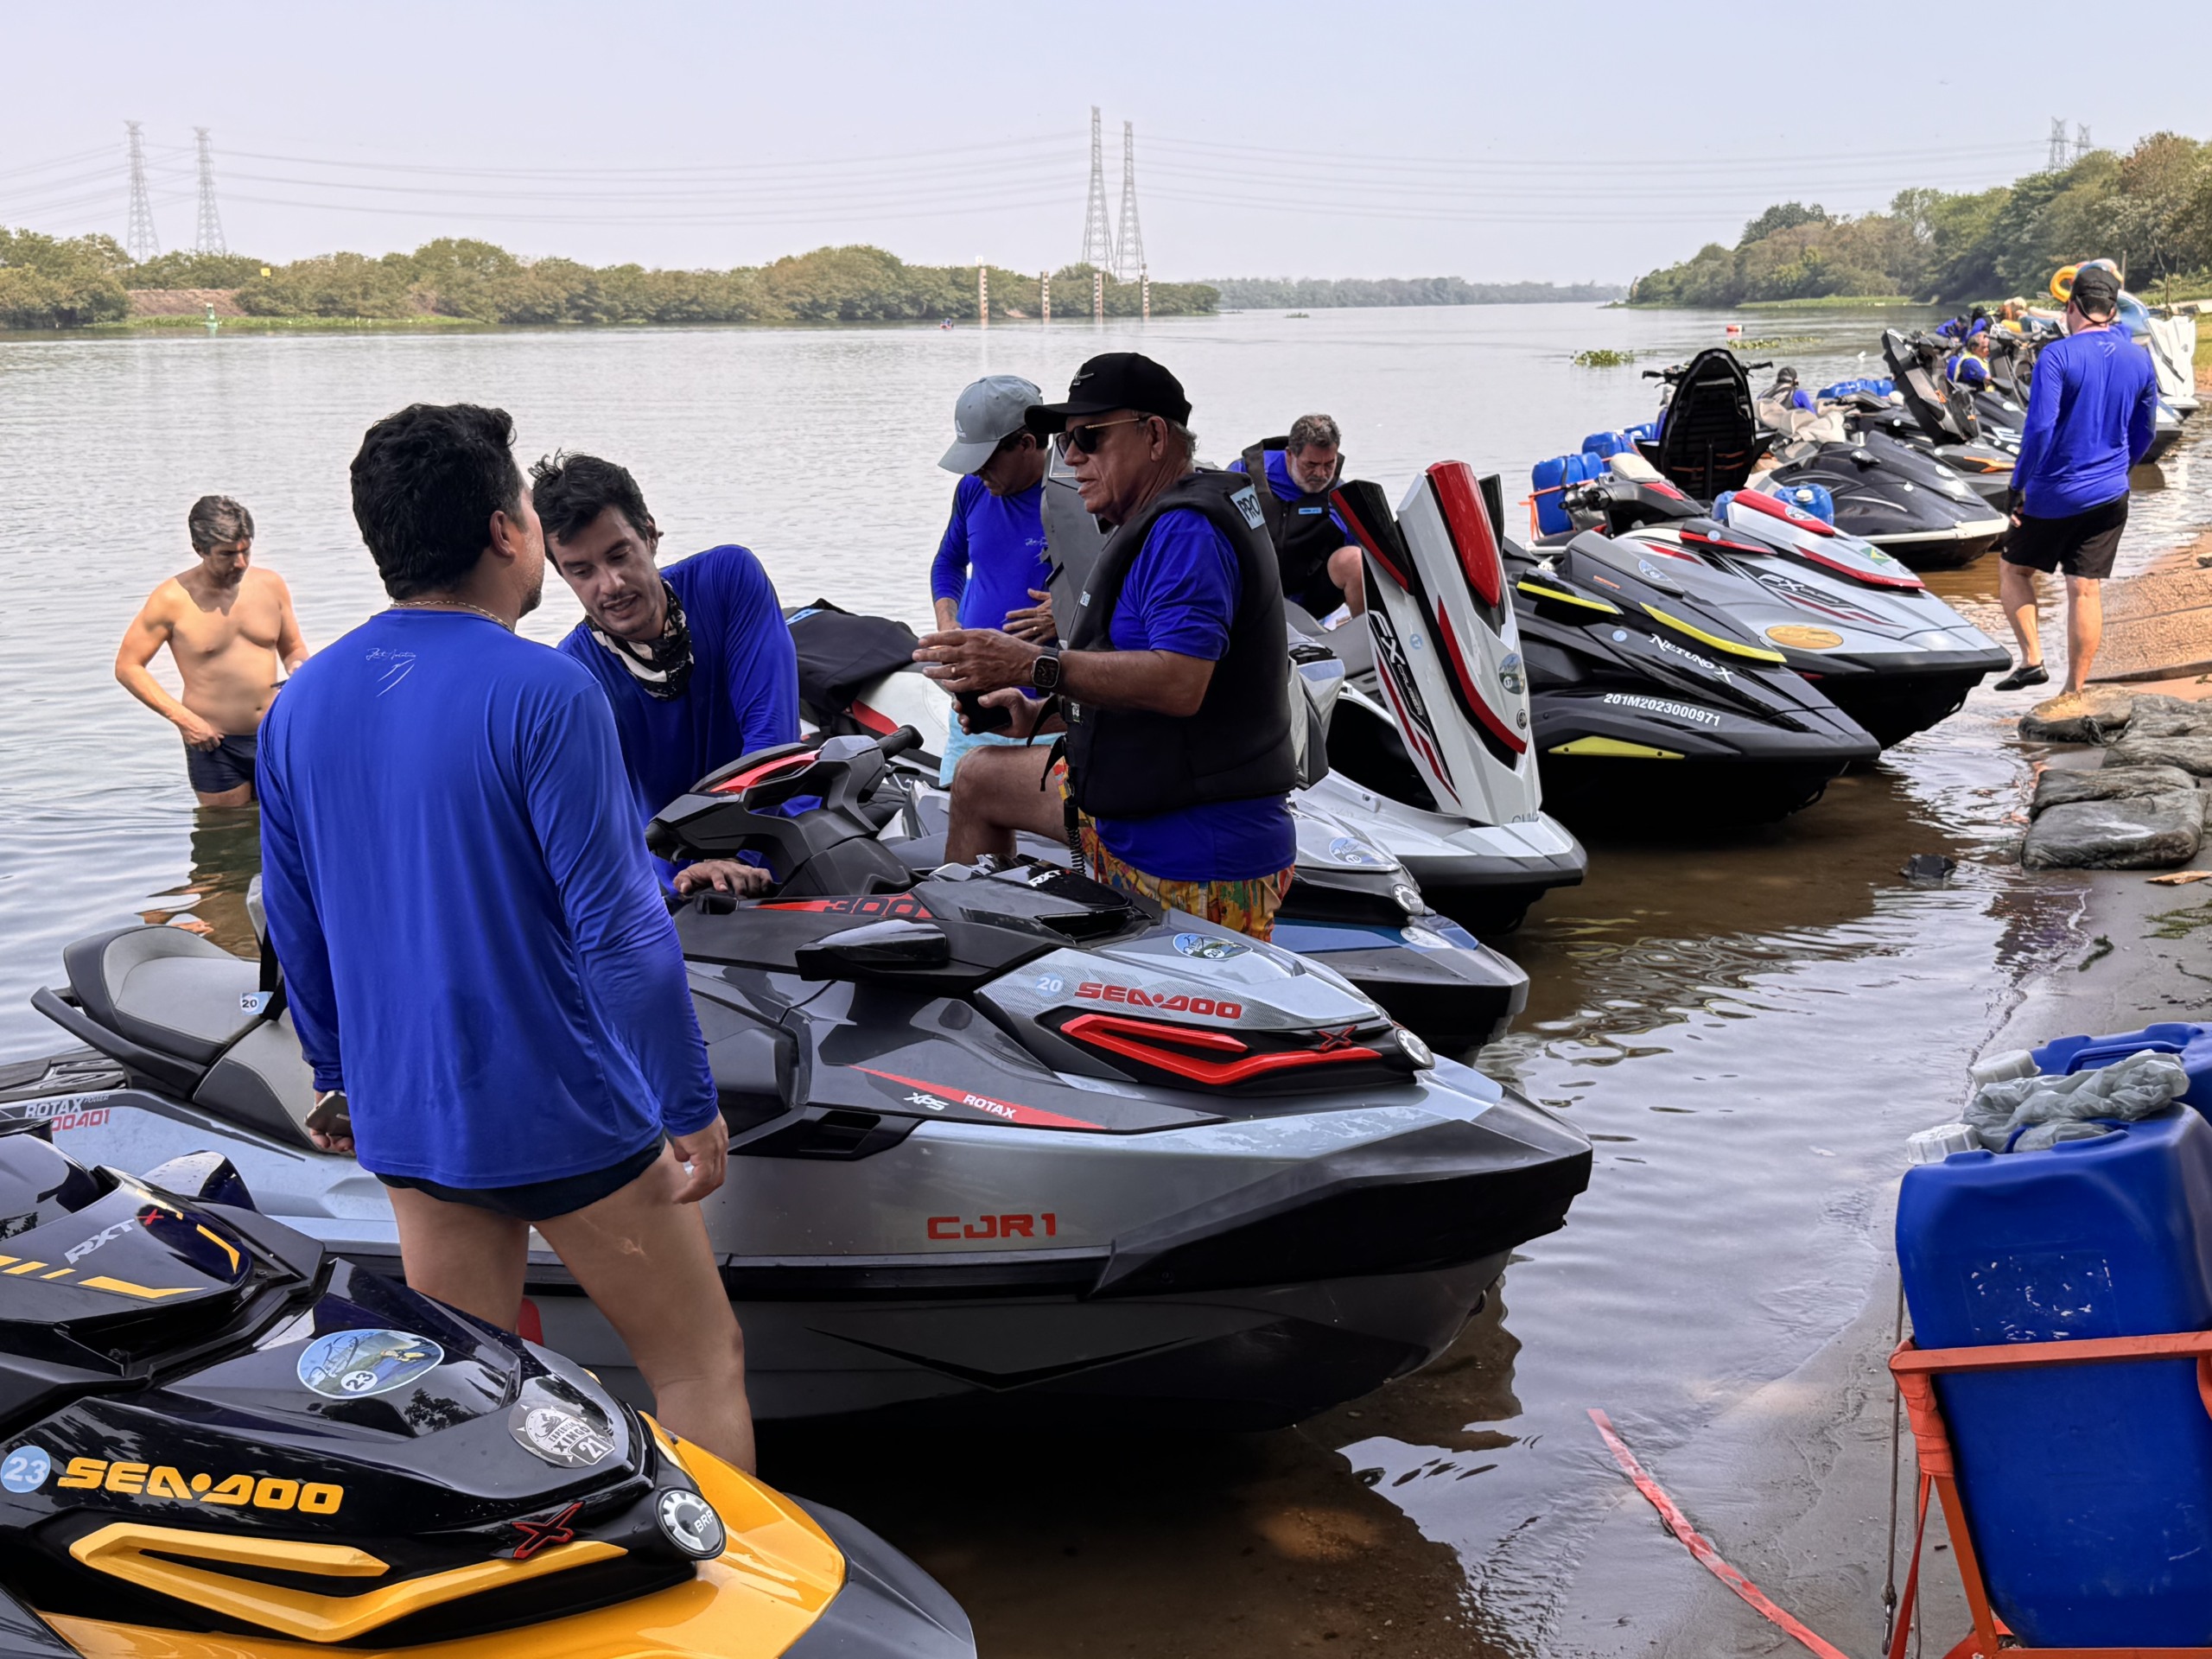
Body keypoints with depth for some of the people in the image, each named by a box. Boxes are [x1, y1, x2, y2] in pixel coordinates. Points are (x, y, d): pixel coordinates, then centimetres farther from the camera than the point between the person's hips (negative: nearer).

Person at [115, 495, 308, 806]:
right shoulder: (173, 599, -9)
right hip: (215, 745, -3)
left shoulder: (270, 585, 3)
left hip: (277, 735, 4)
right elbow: (127, 667, -4)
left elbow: (294, 648, 18)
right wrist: (181, 717, -14)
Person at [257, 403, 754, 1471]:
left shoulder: (301, 705, 4)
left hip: (407, 1123, 7)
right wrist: (691, 1103, -11)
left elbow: (296, 929, 11)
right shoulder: (546, 694, -17)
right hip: (565, 1117, -6)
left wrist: (340, 1075, 24)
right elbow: (616, 928, -18)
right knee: (699, 1365, 8)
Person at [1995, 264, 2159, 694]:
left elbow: (2039, 428, -20)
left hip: (2054, 493, -4)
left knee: (2013, 569, 16)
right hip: (2110, 497, 4)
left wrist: (2018, 485, -12)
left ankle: (2032, 659, 3)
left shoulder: (2057, 355, -14)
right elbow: (2144, 433, 14)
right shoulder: (2139, 359, 4)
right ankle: (2076, 691, 8)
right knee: (2086, 590, 7)